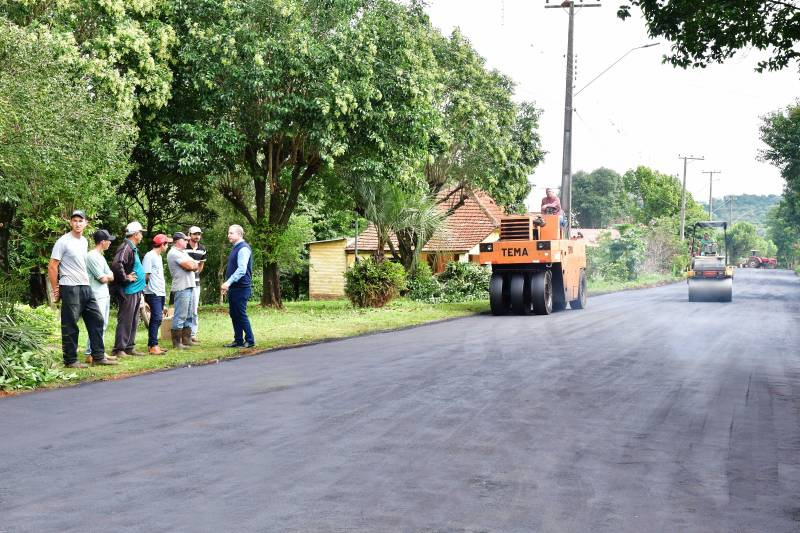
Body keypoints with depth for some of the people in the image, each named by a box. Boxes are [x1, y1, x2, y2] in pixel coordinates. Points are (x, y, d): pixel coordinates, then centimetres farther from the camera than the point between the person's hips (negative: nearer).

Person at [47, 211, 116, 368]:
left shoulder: (84, 241, 13)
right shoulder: (63, 241, -9)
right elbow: (52, 267, -9)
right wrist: (55, 290, -8)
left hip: (86, 287, 8)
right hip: (70, 289, -8)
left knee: (96, 320, 7)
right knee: (70, 326, -2)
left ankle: (98, 356, 12)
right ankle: (70, 360, 5)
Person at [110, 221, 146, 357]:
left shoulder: (133, 248, 17)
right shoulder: (126, 248, -16)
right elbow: (116, 264, -31)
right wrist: (125, 278, -21)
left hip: (135, 291, 10)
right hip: (127, 291, -10)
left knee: (133, 321, 14)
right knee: (125, 320, -7)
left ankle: (130, 347, 20)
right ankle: (119, 349, -3)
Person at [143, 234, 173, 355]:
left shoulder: (158, 257, 19)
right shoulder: (149, 256, -10)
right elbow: (145, 275, -13)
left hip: (161, 293, 9)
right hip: (153, 293, -9)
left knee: (157, 318, 10)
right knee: (157, 318, -12)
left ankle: (152, 345, 16)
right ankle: (153, 346, -11)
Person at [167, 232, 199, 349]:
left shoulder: (183, 253, 21)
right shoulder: (174, 253, -10)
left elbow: (196, 266, 17)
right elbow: (190, 266, -16)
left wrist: (191, 265, -2)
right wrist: (193, 264, 4)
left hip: (189, 287, 10)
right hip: (181, 288, -10)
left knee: (188, 316, 14)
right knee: (180, 316, -8)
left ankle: (186, 340, 21)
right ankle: (177, 343, -5)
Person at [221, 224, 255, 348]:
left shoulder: (243, 249, -15)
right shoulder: (236, 248, 15)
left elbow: (242, 270, -24)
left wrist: (228, 282, -28)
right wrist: (227, 285, 20)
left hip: (241, 288, -9)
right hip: (233, 287, 9)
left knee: (241, 315, -6)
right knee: (233, 314, 11)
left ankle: (250, 341, 1)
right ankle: (238, 340, 16)